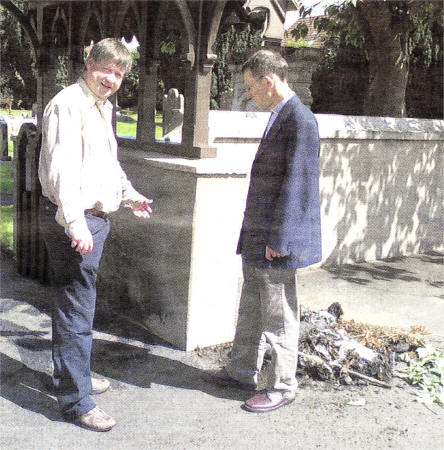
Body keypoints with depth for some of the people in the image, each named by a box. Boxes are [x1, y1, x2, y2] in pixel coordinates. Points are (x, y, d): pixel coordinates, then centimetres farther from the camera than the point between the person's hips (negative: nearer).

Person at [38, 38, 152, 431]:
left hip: (95, 218, 10)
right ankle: (75, 400, 3)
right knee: (78, 308, -6)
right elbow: (61, 167, -24)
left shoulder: (103, 109, 18)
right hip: (73, 221, -10)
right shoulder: (68, 104, -13)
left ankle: (69, 373, 36)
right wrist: (75, 221, -31)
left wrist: (129, 196, 28)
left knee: (73, 302, 21)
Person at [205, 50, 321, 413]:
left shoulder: (299, 120, -16)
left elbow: (296, 183, -21)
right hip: (257, 236, 10)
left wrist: (278, 239, -21)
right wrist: (256, 233, 18)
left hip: (276, 243, -10)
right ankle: (242, 372, 34)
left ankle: (282, 386, 19)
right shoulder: (278, 117, 14)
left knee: (279, 315, 3)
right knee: (251, 309, 19)